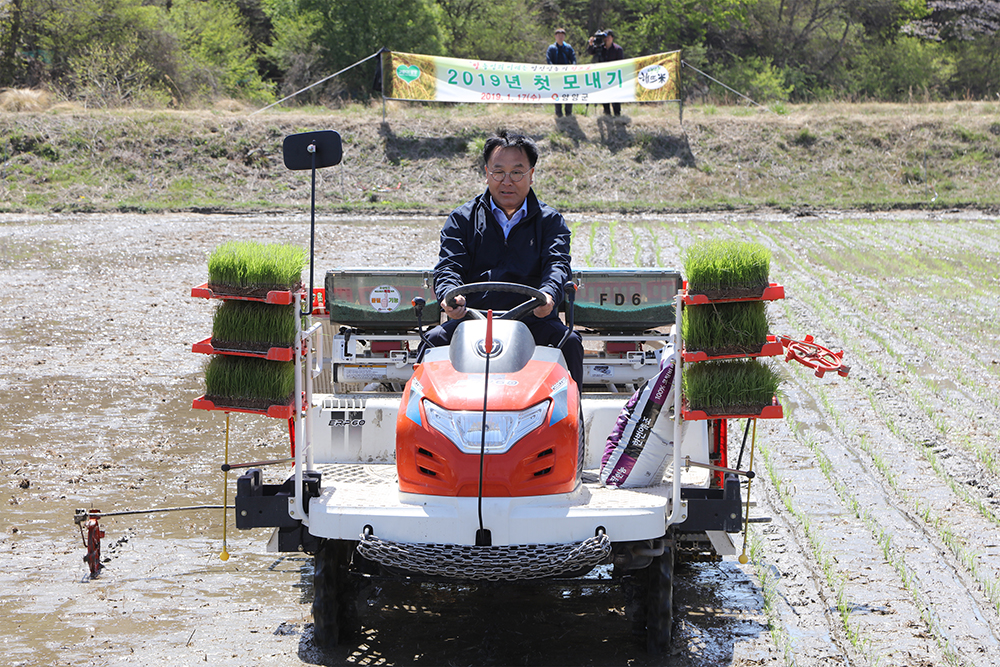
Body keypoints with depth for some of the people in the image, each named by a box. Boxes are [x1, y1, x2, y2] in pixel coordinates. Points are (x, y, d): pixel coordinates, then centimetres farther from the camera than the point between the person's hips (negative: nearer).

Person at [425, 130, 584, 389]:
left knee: (569, 342, -27)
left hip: (533, 320, -1)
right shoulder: (462, 219, 14)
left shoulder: (550, 220, 13)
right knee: (435, 339, -25)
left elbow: (557, 265, -4)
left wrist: (548, 295, -29)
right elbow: (449, 267, 3)